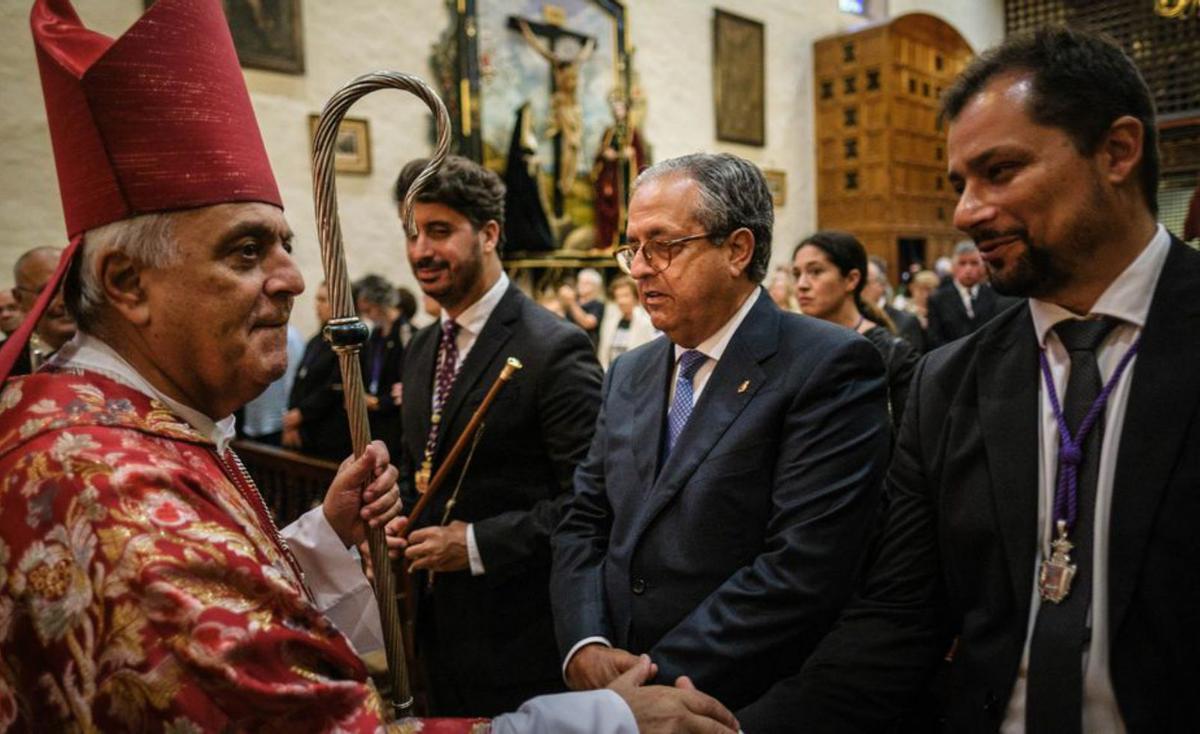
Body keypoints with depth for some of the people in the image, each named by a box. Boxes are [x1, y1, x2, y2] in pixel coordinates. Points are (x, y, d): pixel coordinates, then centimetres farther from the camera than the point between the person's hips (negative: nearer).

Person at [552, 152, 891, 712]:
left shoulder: (829, 367, -15)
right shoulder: (628, 375, 6)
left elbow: (802, 568, -23)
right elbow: (583, 523, 5)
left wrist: (660, 677, -21)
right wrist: (585, 645, -11)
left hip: (747, 708, -5)